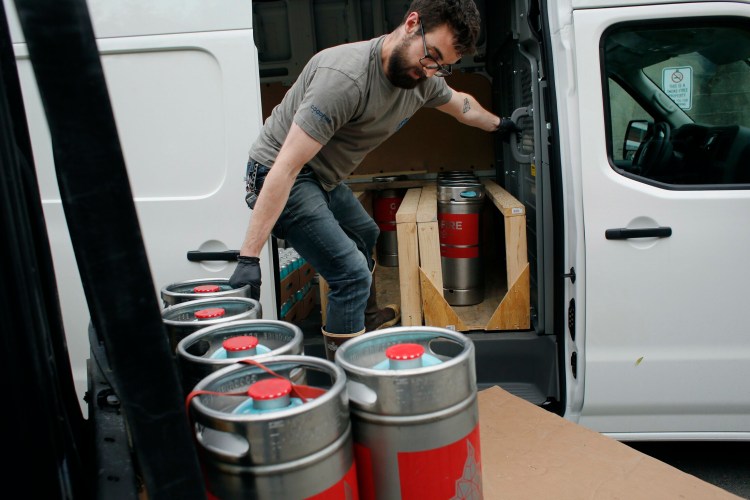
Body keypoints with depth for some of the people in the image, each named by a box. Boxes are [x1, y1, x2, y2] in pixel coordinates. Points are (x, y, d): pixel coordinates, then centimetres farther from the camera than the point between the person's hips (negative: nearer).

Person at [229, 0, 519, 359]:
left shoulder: (423, 80, -5)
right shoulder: (346, 77, -32)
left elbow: (461, 104, 21)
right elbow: (286, 167, -34)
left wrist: (499, 125, 39)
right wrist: (249, 257, -35)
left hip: (324, 180, 10)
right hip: (277, 179, -9)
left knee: (364, 235, 29)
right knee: (352, 274, -18)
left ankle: (368, 320, 54)